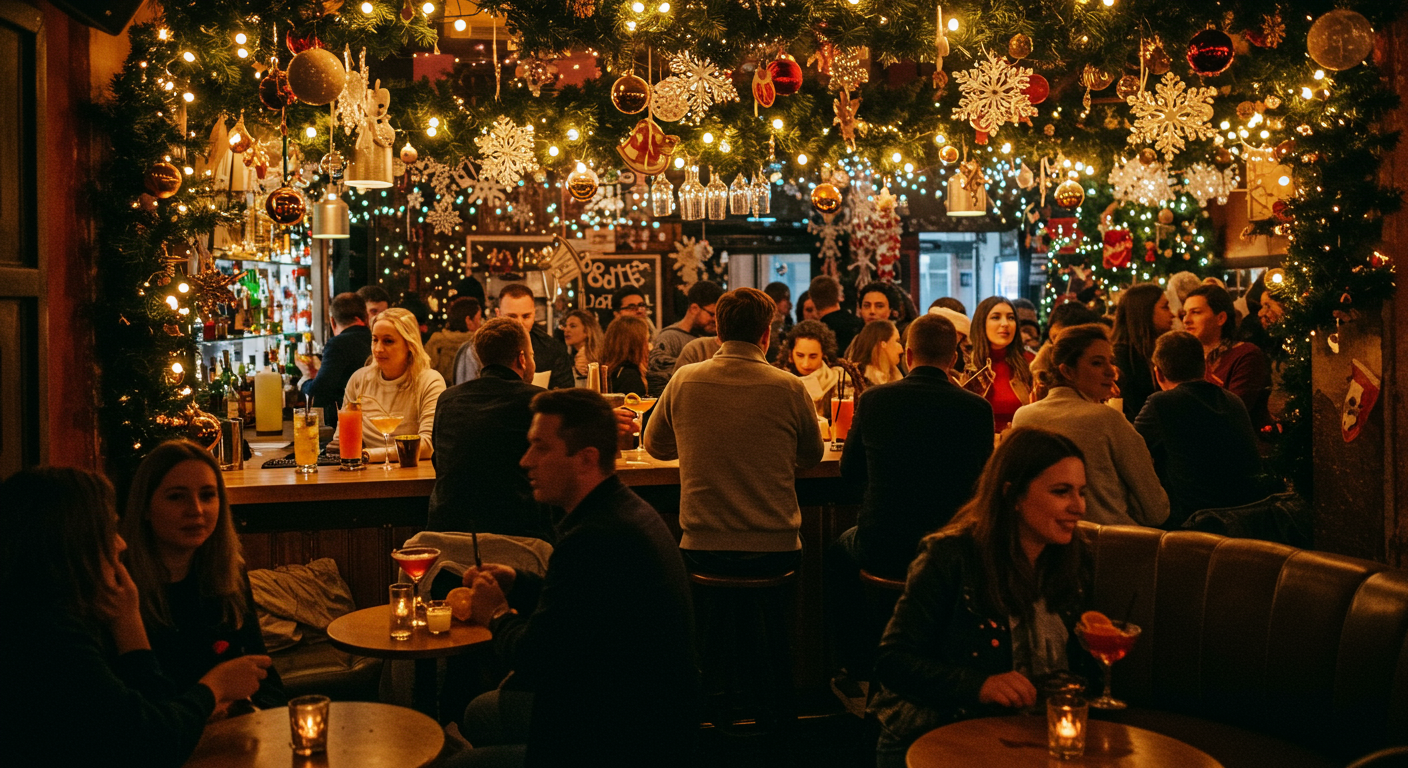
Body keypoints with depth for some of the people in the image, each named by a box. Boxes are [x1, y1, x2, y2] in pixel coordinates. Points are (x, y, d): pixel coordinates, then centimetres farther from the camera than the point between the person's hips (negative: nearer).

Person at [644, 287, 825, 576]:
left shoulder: (683, 381, -4)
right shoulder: (790, 387, -8)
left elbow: (655, 446, 14)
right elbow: (812, 457, 10)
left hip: (702, 551, 1)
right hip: (774, 552, 0)